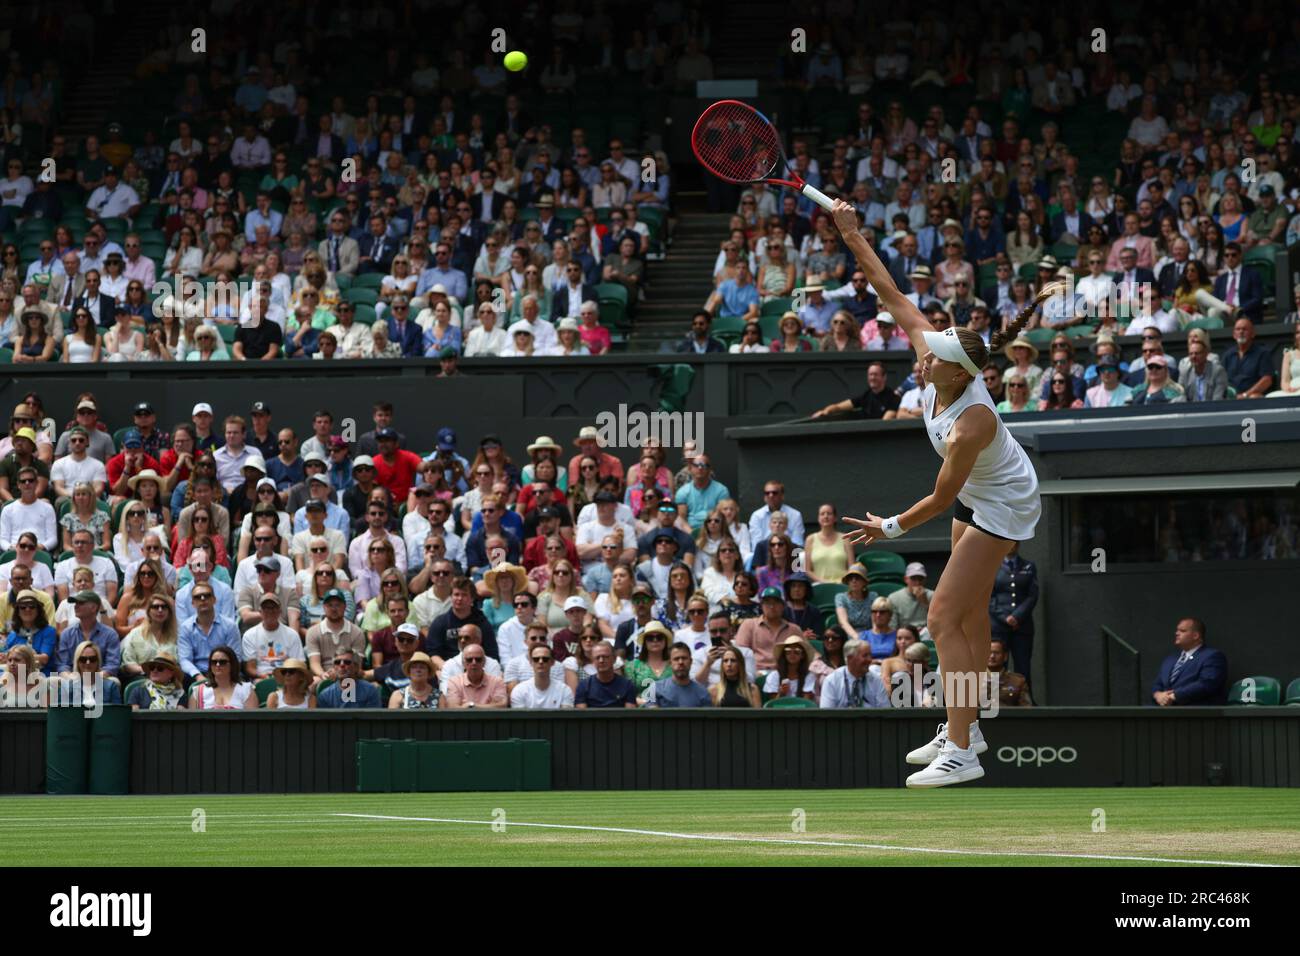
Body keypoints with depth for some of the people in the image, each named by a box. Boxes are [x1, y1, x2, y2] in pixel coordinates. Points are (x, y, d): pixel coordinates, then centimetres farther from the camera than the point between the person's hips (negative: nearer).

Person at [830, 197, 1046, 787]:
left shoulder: (969, 425, -37)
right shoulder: (938, 358, -18)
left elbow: (941, 498, -25)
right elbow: (890, 295, -10)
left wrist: (891, 527, -11)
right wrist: (852, 235, -11)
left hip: (1003, 506, -9)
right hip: (979, 497, 9)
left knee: (944, 617, -14)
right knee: (971, 612, 19)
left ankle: (961, 754, -15)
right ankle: (964, 727, 33)